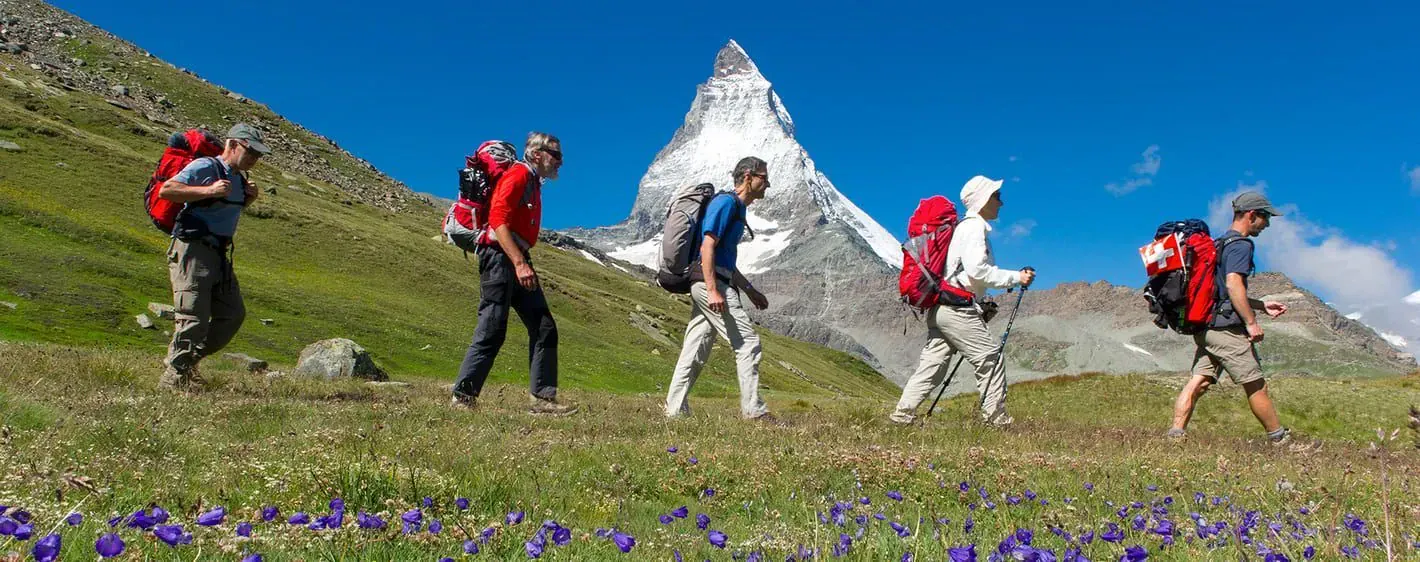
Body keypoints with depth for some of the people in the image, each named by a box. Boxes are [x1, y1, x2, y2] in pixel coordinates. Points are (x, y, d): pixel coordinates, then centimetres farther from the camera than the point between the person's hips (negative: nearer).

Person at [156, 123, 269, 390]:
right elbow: (166, 190, -18)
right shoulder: (205, 167, -10)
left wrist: (249, 198, 12)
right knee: (194, 318, -10)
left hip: (219, 254, 9)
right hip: (192, 250, -9)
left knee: (233, 315, 8)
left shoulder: (239, 178, 17)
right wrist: (208, 191, -25)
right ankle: (174, 376, 1)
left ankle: (187, 360, 21)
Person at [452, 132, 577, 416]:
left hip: (517, 261, 10)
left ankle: (543, 397, 4)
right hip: (500, 257, -10)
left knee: (544, 328, 4)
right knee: (492, 331, -8)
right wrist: (520, 263, -26)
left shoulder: (533, 183, 20)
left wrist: (524, 263, 18)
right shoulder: (517, 175, -9)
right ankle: (463, 395, 2)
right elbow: (498, 221, -20)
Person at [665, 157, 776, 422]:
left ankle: (675, 410, 9)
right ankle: (753, 409, -5)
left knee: (695, 351, 7)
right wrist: (713, 291, -25)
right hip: (711, 282, -10)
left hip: (709, 284, 10)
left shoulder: (737, 208, 23)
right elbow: (707, 246, -18)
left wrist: (750, 290, 28)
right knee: (747, 342, -8)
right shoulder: (726, 202, -8)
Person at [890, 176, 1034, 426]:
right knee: (991, 355, -1)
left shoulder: (963, 227, 23)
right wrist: (1016, 277, -11)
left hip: (938, 308, 10)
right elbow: (977, 270, -19)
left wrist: (983, 304, 19)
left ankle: (903, 413, 6)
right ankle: (996, 418, 4)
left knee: (932, 363, 8)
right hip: (956, 308, -10)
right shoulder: (974, 227, -8)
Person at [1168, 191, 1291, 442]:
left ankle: (1175, 434, -10)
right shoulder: (1241, 244, -7)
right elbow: (1233, 283, -22)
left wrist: (1262, 305, 31)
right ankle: (1281, 440, 14)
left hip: (1205, 327, 9)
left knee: (1197, 382, 0)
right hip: (1226, 327, -9)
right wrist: (1252, 322, -20)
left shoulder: (1220, 243, 24)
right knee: (1256, 385, 3)